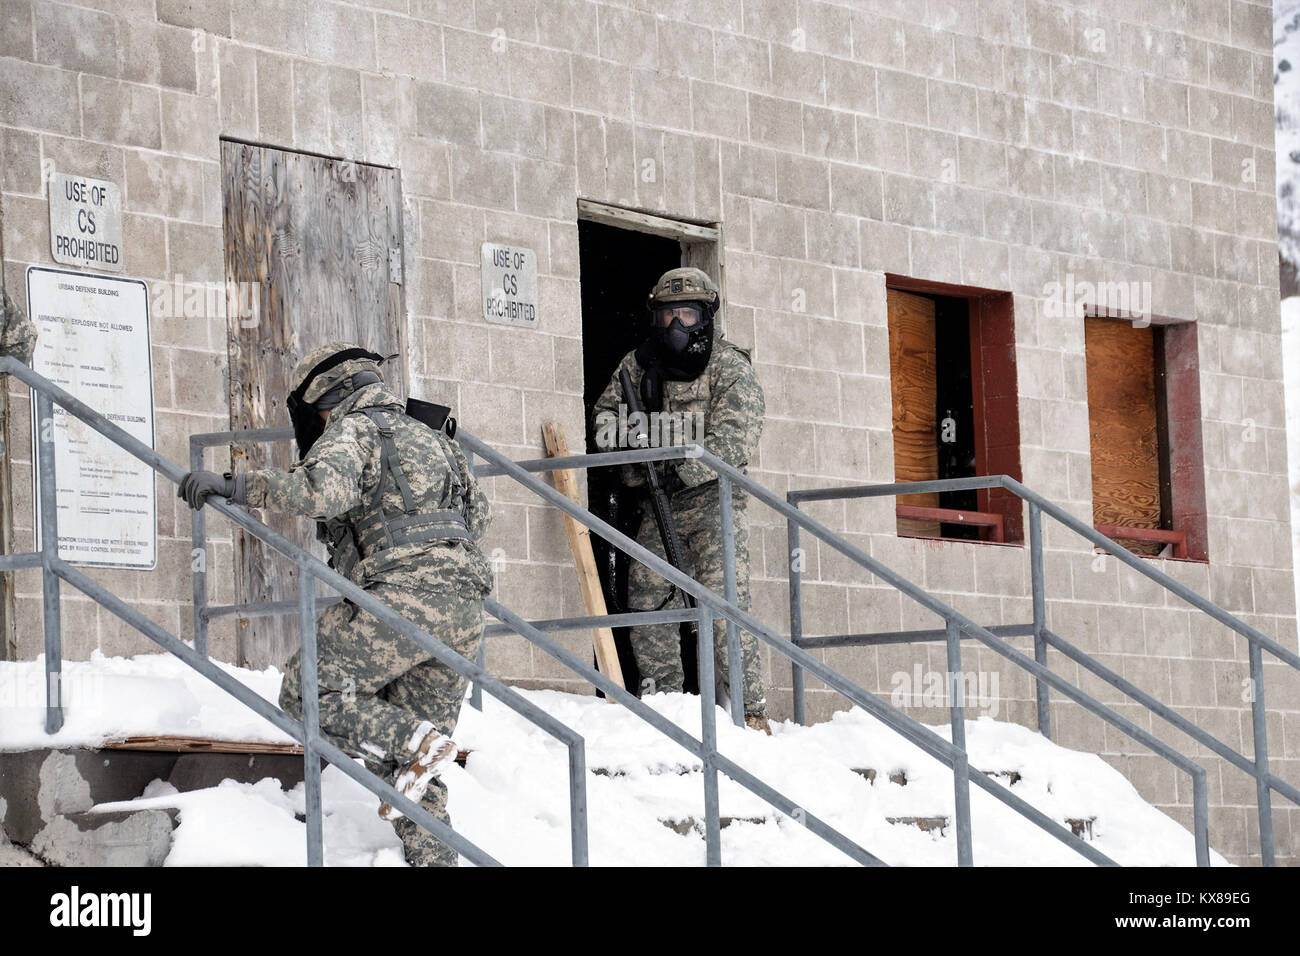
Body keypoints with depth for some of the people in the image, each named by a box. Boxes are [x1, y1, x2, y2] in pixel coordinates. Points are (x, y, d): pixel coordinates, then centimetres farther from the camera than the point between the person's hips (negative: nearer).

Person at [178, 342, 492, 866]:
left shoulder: (352, 428, 4)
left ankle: (412, 742, -14)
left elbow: (324, 488, -18)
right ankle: (432, 858, -1)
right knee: (417, 762, 11)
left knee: (307, 688, 0)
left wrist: (234, 486, -13)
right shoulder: (429, 437, 31)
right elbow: (476, 515, 39)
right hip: (464, 608, 8)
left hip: (403, 594, -8)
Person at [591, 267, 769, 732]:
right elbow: (605, 411, 20)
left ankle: (751, 710, -17)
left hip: (714, 499, -6)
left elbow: (737, 441, -16)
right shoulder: (639, 364, 10)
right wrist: (620, 431, -5)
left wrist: (683, 470, -26)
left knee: (723, 601, -16)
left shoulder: (731, 368, -7)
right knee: (645, 597, 2)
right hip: (659, 505, 6)